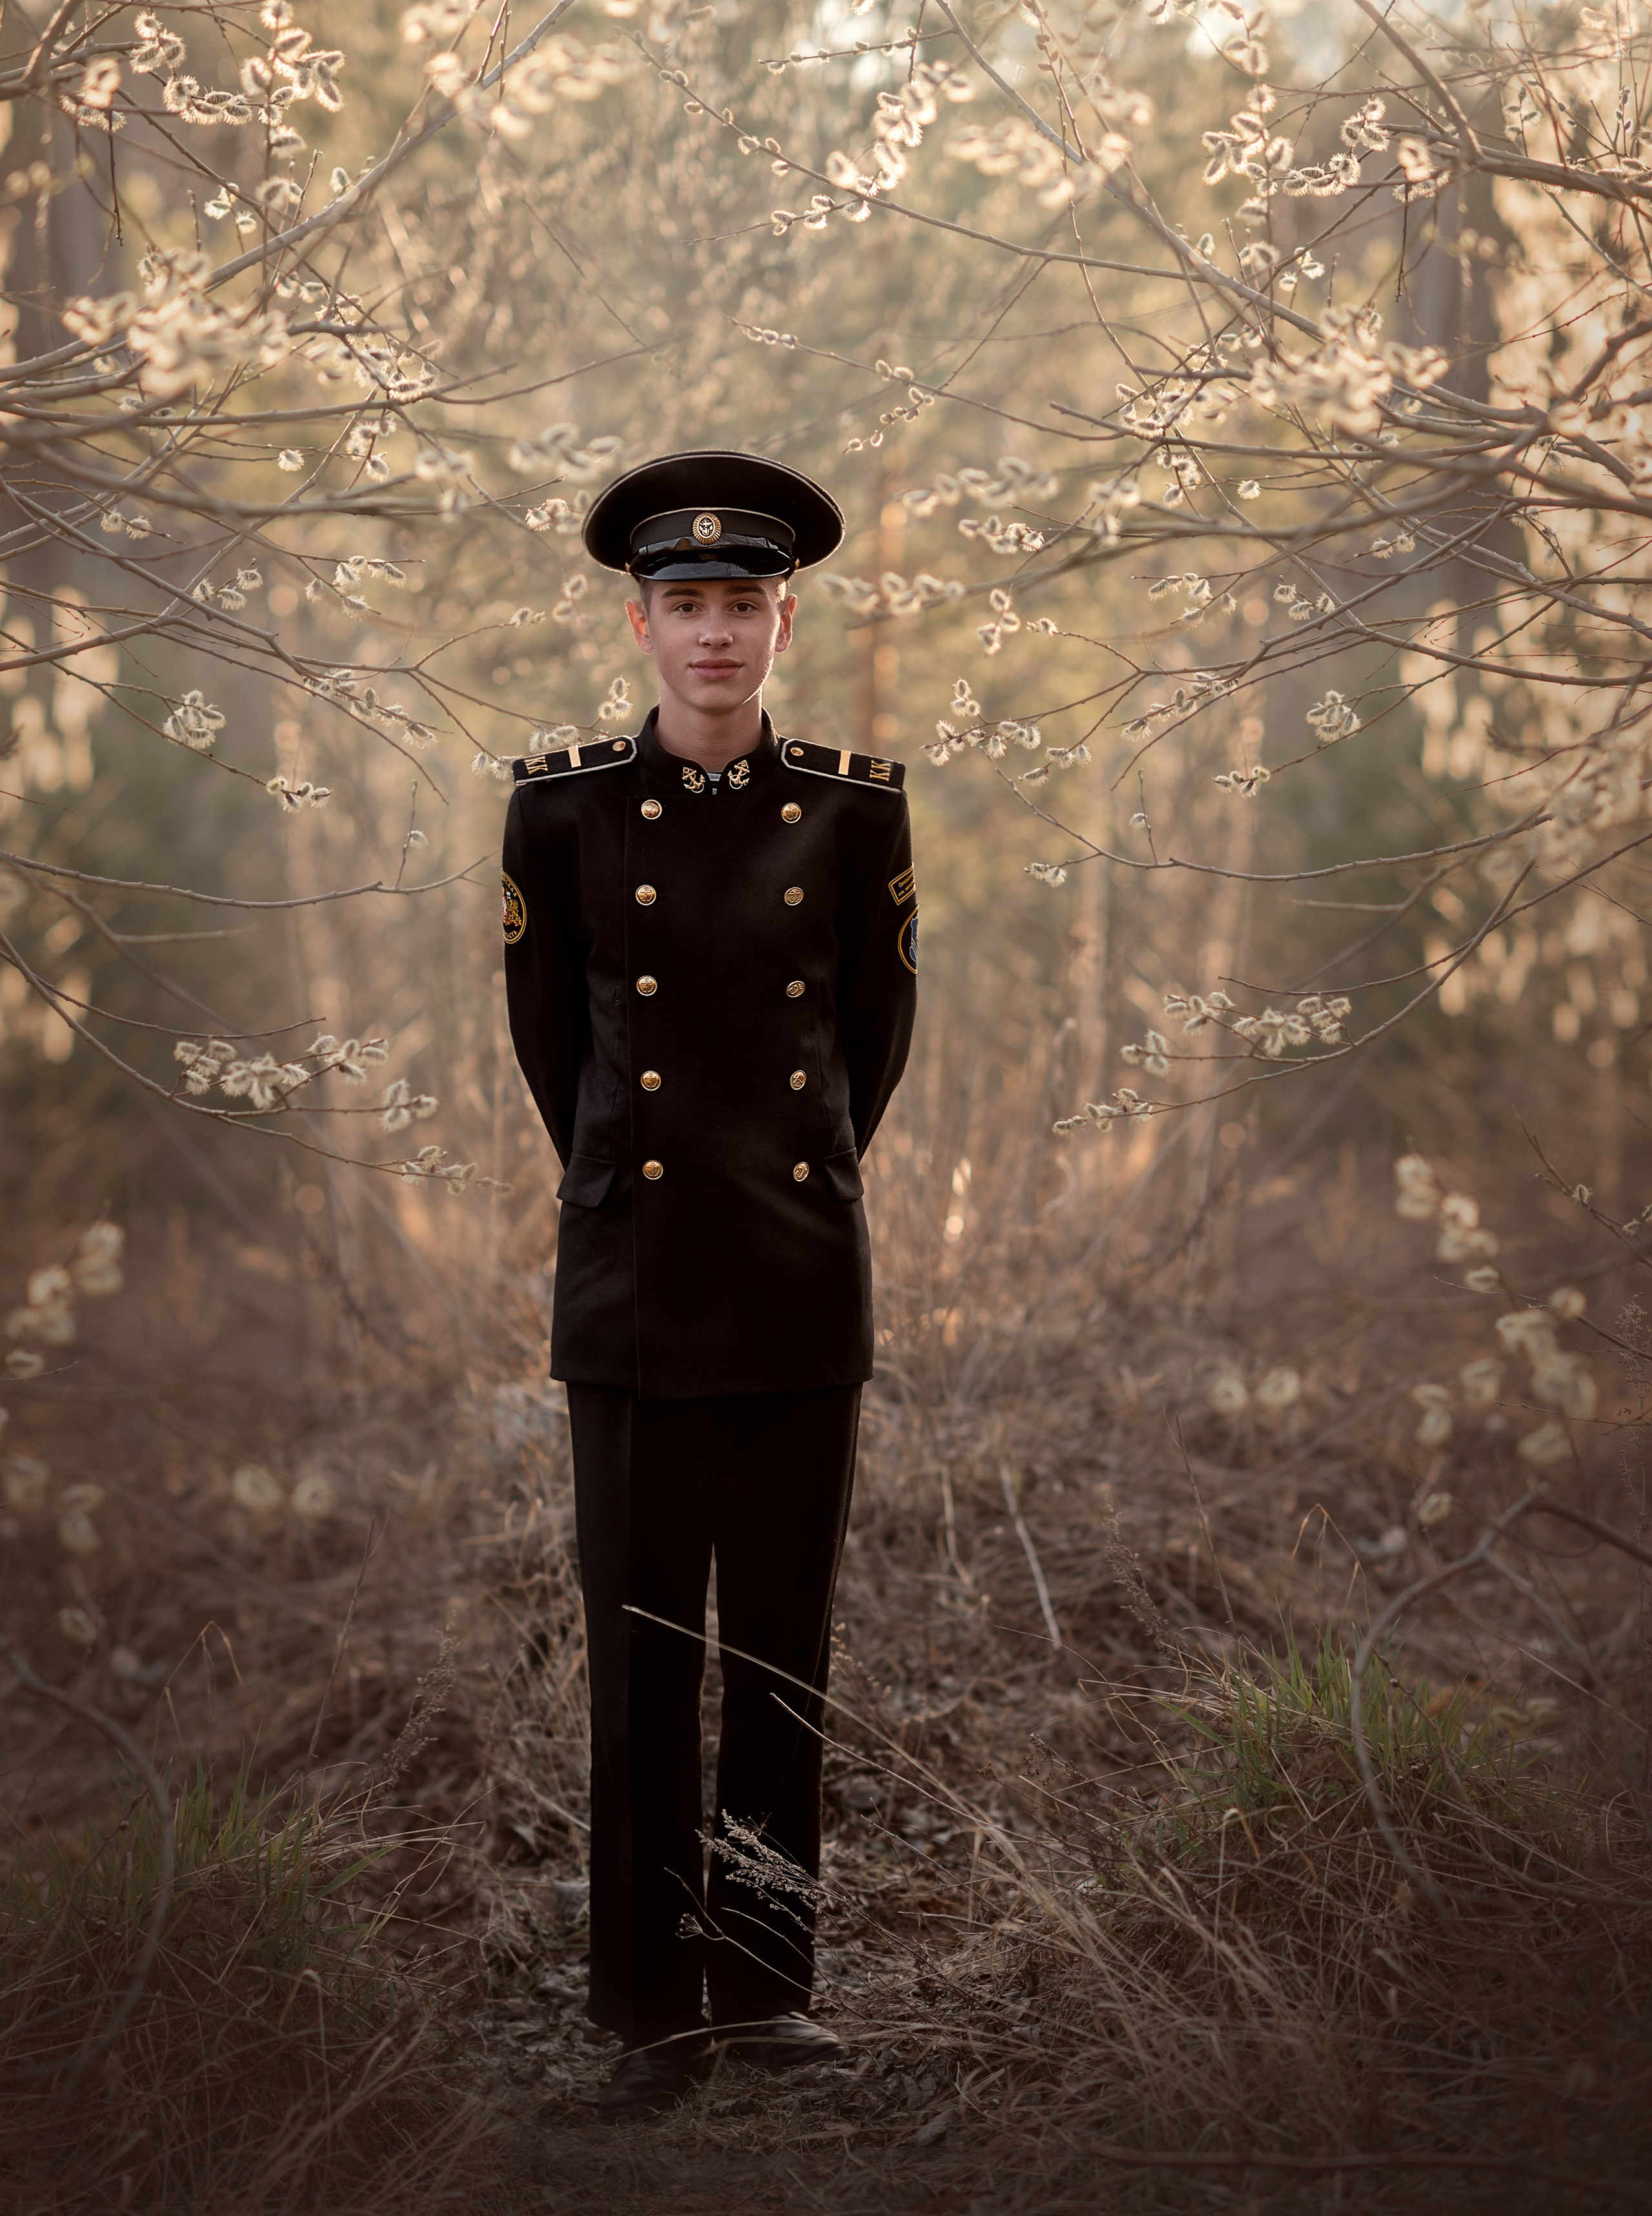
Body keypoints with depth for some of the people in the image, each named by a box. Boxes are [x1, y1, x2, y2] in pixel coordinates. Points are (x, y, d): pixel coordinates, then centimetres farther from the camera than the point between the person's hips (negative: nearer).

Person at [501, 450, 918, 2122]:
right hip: (635, 1291, -1)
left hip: (805, 1291, 1)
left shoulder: (856, 809, 1)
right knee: (641, 1662, 4)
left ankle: (765, 1983, 21)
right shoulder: (563, 807, -1)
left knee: (786, 1657, 8)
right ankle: (651, 2008, 15)